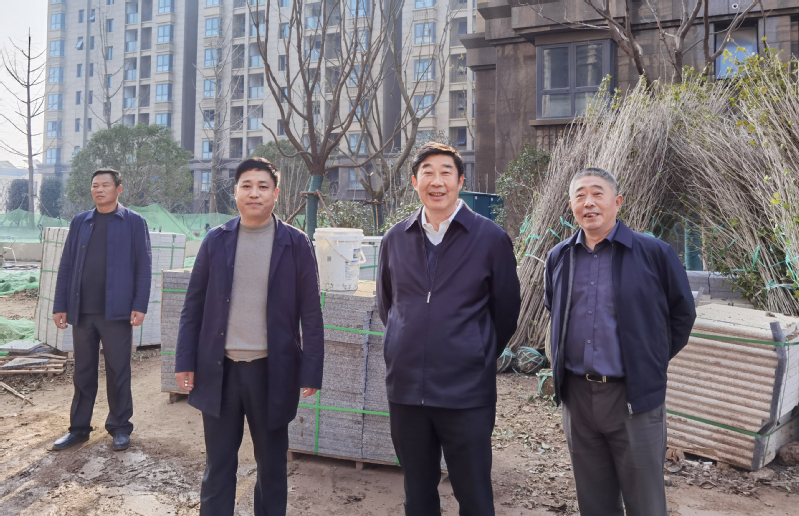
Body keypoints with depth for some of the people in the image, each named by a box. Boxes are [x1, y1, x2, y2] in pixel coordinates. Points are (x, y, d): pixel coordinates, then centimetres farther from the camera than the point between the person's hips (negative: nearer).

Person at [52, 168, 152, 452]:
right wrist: (60, 305, 4)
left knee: (118, 372, 5)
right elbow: (66, 266, 10)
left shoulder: (134, 222, 1)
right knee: (83, 372, 13)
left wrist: (139, 306, -11)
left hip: (116, 312, -4)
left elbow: (143, 267, -4)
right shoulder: (79, 222, 12)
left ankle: (120, 427, 18)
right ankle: (79, 427, 24)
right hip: (82, 311, 4)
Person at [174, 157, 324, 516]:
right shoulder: (215, 241, 4)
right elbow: (193, 306, 7)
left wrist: (311, 373, -7)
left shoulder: (295, 244, -2)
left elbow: (310, 313, -3)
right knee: (218, 467, 12)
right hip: (220, 369, 2)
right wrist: (185, 362, 1)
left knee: (272, 466, 13)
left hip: (272, 371, -1)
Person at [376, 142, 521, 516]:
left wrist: (478, 358, 8)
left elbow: (506, 310, 4)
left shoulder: (491, 239, -4)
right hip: (406, 387, 4)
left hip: (467, 391, -3)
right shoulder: (395, 240, 6)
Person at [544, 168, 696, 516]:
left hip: (635, 395, -3)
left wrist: (653, 361, 4)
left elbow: (683, 313, 3)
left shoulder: (654, 253, -7)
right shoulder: (558, 258, 5)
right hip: (577, 395, 4)